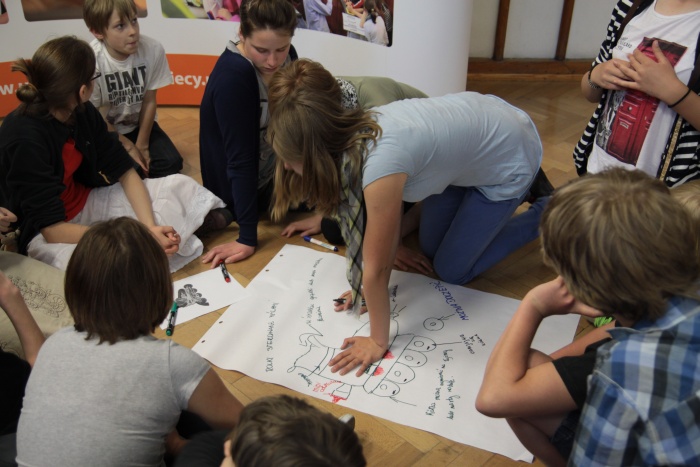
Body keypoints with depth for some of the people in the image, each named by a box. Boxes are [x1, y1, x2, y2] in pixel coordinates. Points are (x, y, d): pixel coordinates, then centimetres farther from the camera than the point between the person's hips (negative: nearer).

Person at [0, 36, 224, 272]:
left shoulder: (83, 112, -7)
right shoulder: (23, 139, -28)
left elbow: (125, 172, -4)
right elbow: (53, 229, -30)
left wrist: (150, 227, -20)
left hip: (85, 204, 7)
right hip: (44, 232, -7)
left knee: (181, 187, -1)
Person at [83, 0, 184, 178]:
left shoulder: (153, 50, -21)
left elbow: (149, 101, -9)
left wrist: (142, 145, -5)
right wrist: (128, 147, -12)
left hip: (141, 123, 3)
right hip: (104, 130, -3)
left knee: (171, 162, -14)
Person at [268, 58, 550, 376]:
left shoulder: (379, 162, -40)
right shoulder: (355, 132, -16)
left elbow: (377, 269, -29)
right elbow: (389, 223, -6)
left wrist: (378, 342, -18)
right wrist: (369, 287, -6)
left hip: (511, 156, -7)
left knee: (452, 270, 4)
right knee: (430, 247, 17)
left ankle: (543, 216, 20)